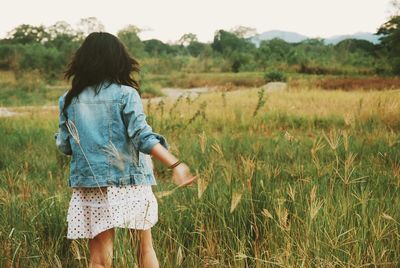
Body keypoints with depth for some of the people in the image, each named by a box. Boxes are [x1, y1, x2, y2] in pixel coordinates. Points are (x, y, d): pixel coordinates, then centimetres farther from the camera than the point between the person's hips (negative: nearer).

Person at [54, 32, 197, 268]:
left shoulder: (69, 100, 3)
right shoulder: (125, 94, -7)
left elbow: (64, 146, 7)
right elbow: (142, 137, -17)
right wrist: (175, 164, -22)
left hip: (89, 188, 2)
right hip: (129, 184, -2)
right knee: (145, 249, 16)